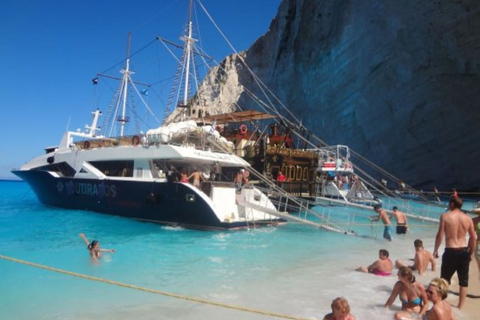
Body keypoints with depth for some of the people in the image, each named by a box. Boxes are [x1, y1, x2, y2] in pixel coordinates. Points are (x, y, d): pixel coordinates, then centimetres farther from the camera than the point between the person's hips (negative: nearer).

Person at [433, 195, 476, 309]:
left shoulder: (445, 216, -9)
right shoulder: (468, 218, 2)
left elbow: (440, 235, -10)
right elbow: (473, 237, 7)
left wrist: (435, 249, 2)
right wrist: (471, 253, 19)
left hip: (451, 252, -4)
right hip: (464, 252, 4)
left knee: (445, 279, 10)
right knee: (463, 281, 15)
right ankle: (460, 306, 22)